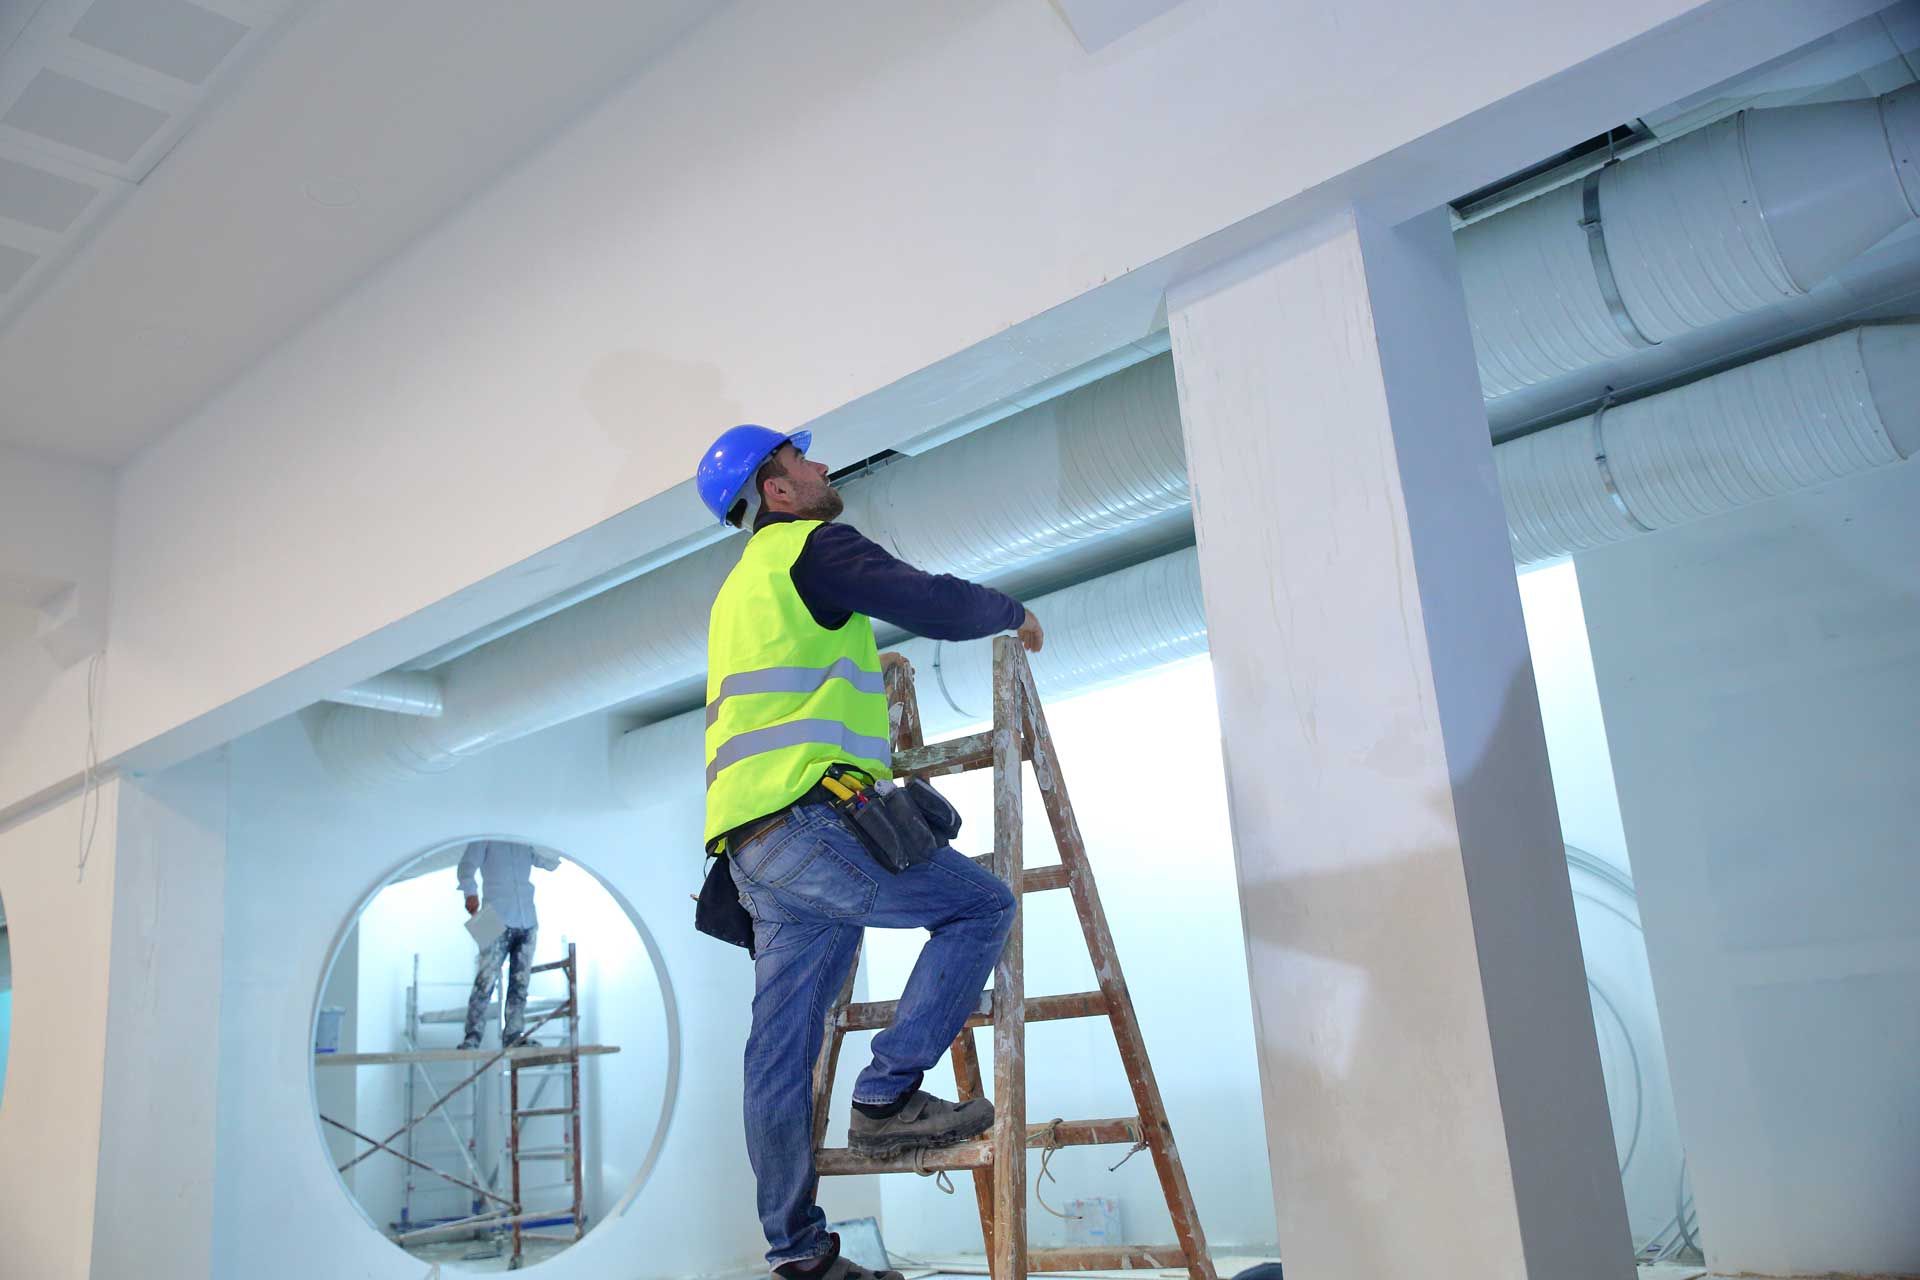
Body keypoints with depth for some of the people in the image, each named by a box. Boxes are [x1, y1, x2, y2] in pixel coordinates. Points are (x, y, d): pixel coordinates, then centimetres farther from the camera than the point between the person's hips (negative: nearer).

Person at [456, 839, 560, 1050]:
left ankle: (513, 1035, 7)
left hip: (527, 924, 5)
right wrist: (471, 892, -23)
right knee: (485, 982, -9)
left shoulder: (526, 845, 18)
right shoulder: (485, 840, 4)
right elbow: (466, 866, -6)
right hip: (498, 923, -5)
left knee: (519, 985, 4)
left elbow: (550, 863, 24)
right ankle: (472, 1037, -5)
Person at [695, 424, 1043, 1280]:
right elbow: (936, 606, -7)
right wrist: (1012, 611, 11)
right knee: (981, 906, -1)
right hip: (804, 821, -9)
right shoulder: (811, 546, 0)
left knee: (781, 1047, 8)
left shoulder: (739, 590, 29)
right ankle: (887, 1094, -7)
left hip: (752, 849, 10)